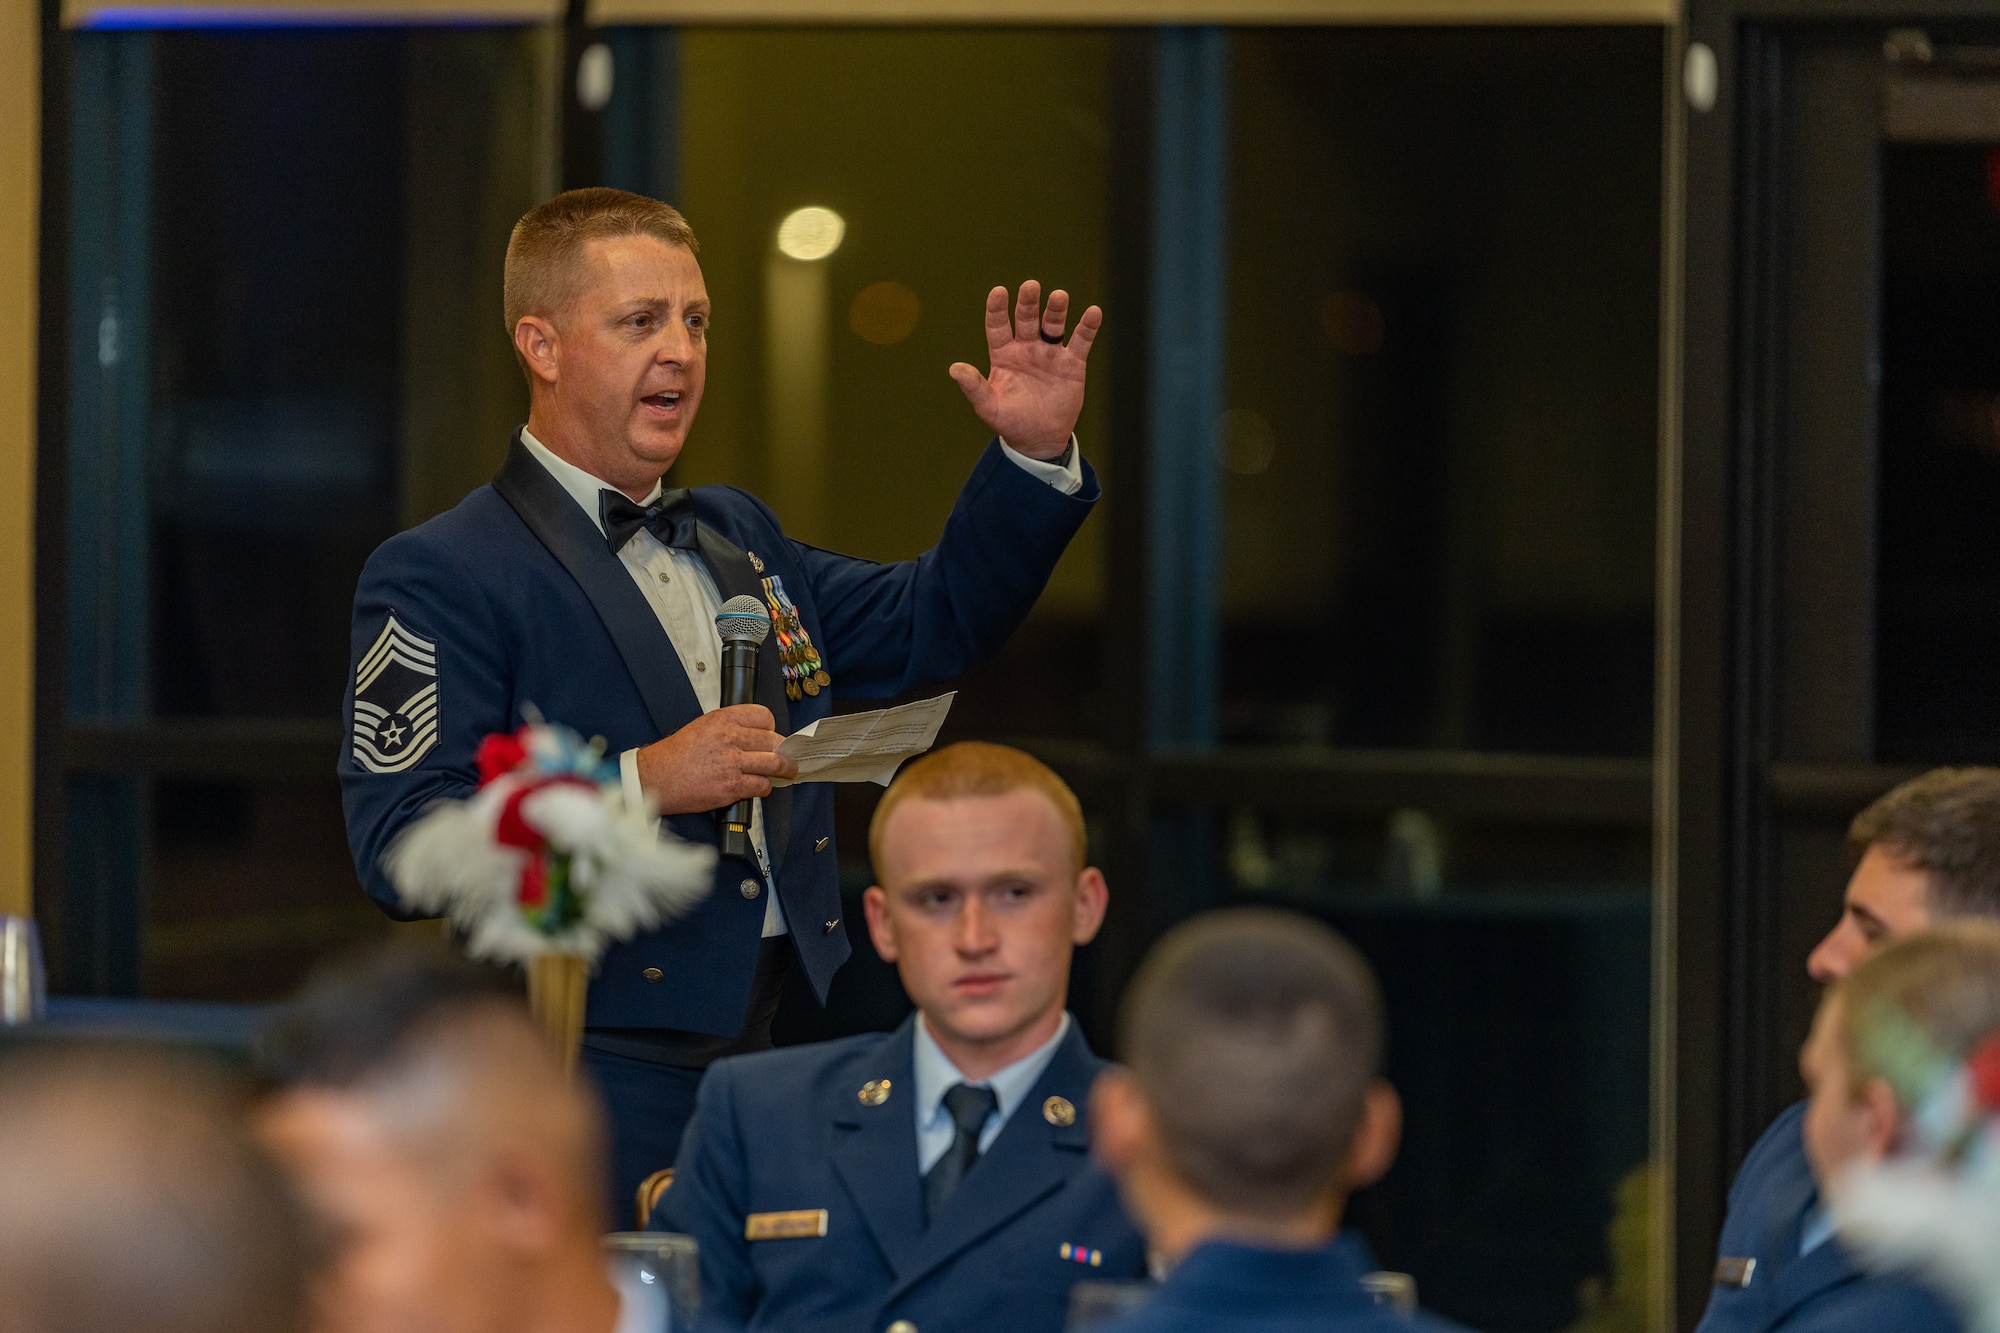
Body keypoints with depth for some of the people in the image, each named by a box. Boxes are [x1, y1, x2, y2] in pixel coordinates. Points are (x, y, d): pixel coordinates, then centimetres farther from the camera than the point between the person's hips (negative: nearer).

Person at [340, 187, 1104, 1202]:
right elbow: (398, 849, -15)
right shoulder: (441, 577, -5)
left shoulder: (736, 538, 19)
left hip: (778, 1058, 6)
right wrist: (642, 783, -21)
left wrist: (1035, 455, 14)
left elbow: (930, 623, 29)